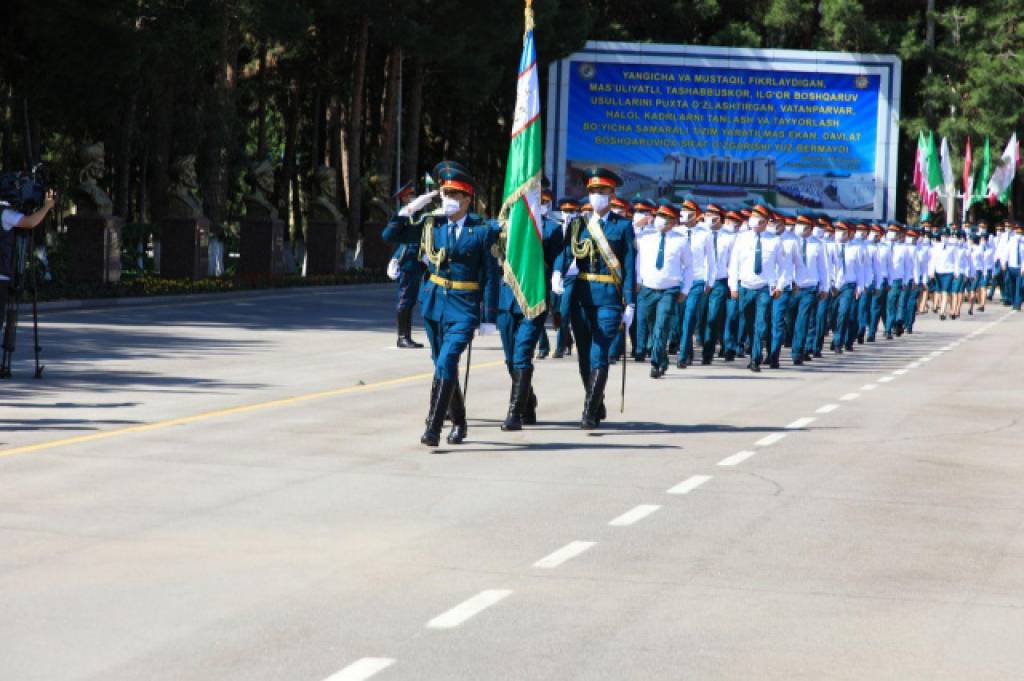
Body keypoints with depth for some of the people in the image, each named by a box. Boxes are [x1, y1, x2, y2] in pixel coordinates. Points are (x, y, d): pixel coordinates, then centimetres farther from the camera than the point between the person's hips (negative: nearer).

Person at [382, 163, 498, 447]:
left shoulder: (482, 231, -6)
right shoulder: (432, 225, 6)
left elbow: (489, 277, -5)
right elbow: (390, 235, 8)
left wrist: (488, 318, -8)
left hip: (464, 307, -5)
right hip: (434, 303, 5)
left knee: (446, 362, -19)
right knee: (443, 364, 14)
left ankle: (434, 427, -20)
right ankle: (458, 422, 30)